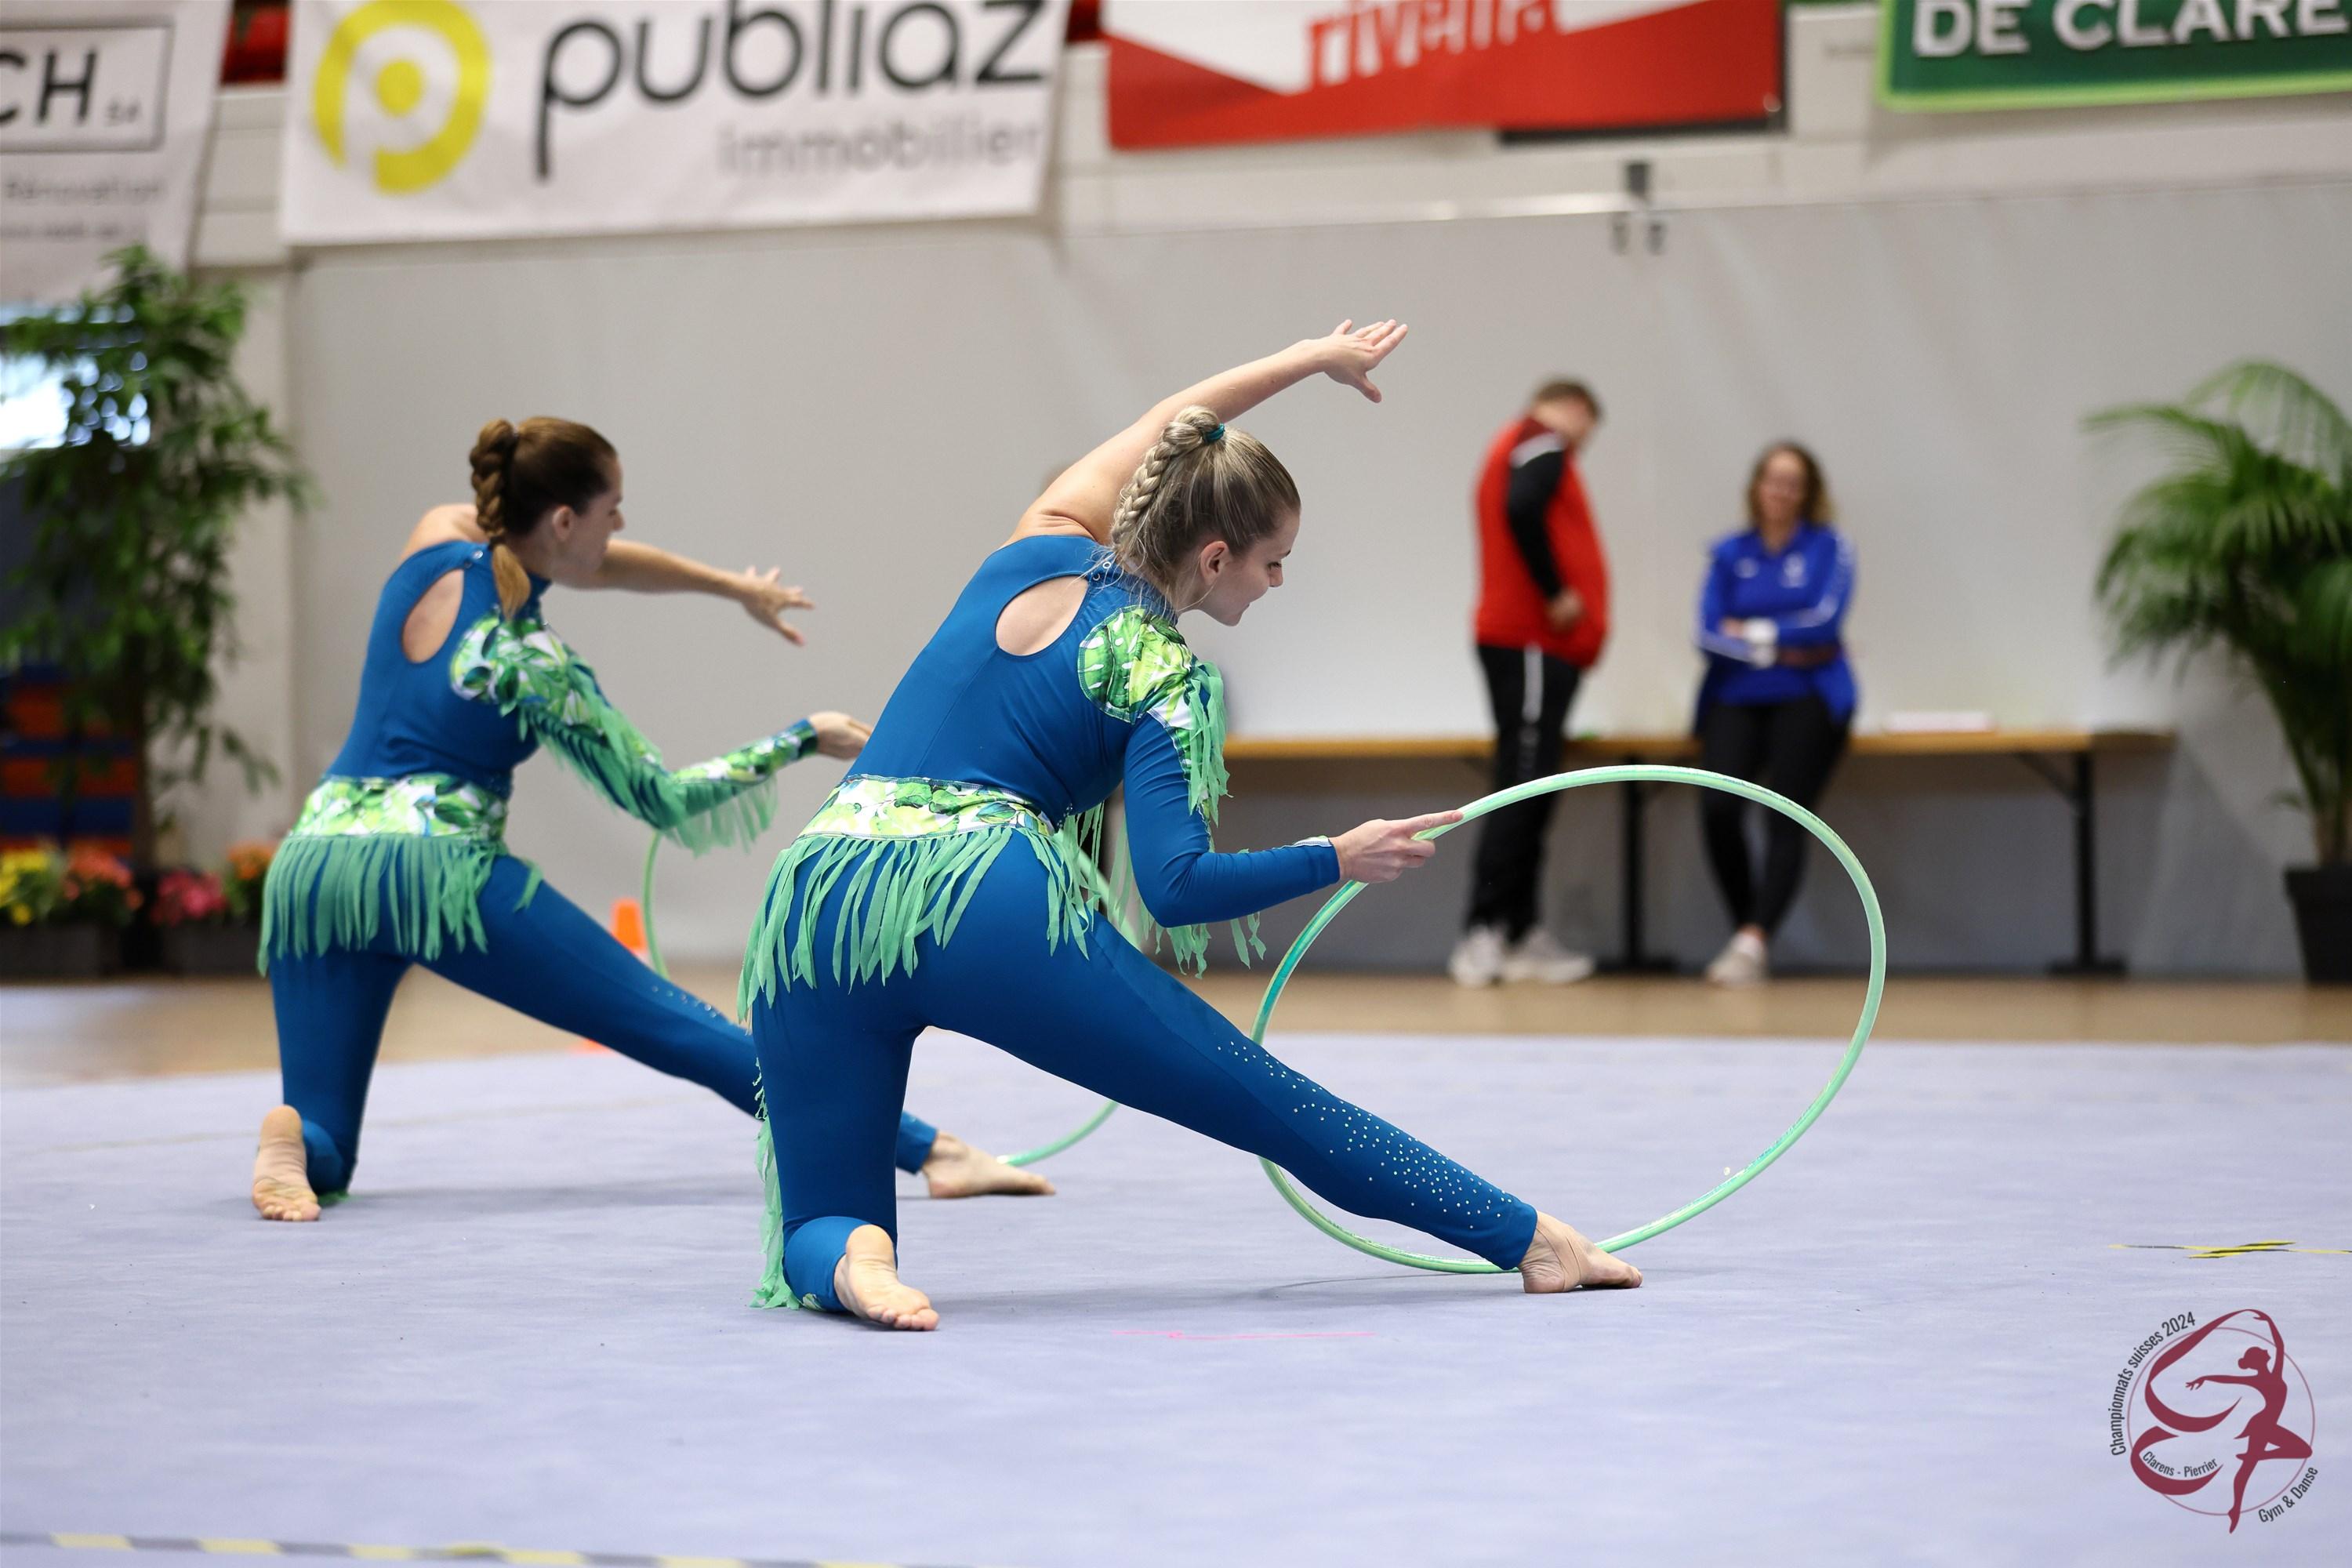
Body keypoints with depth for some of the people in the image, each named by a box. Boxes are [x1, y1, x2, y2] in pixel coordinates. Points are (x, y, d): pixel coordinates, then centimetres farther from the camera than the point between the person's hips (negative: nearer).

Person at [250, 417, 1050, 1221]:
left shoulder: (438, 537, 7)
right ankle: (932, 1150, -8)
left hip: (305, 870, 6)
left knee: (321, 1157, 13)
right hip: (438, 868, -6)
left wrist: (733, 586, 33)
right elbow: (661, 798, 0)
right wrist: (800, 741, 5)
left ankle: (294, 1143, -24)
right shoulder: (532, 669, -10)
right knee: (684, 1029, -5)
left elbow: (596, 565, 25)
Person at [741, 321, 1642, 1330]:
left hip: (807, 901, 5)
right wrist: (1338, 861, 6)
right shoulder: (1166, 678, 3)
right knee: (1262, 1097, 5)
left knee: (816, 1237, 11)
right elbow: (1174, 888, -6)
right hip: (983, 903, -5)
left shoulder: (1038, 554, 18)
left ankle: (852, 1259, -25)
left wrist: (1315, 358, 46)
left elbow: (1160, 426, 37)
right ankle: (1530, 1239, 8)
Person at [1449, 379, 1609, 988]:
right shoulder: (1546, 442, -3)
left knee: (1529, 792, 10)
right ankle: (1482, 935, -14)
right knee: (1523, 787, -11)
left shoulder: (1512, 447, 26)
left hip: (1532, 644, 10)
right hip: (1532, 642, -10)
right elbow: (1521, 510, -22)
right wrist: (1556, 593, -16)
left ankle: (1522, 933, 12)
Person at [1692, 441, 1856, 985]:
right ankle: (1747, 932, -2)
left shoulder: (1829, 547, 6)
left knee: (1786, 814, -20)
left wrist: (1752, 630, -2)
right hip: (1736, 700, 2)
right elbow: (1709, 636, 2)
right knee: (1718, 808, -20)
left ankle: (1754, 941, -24)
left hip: (1808, 699, -2)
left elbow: (1826, 619, -8)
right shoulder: (1728, 553, 11)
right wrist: (1781, 649, -8)